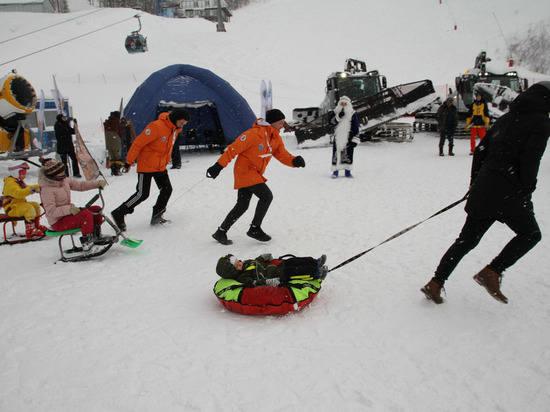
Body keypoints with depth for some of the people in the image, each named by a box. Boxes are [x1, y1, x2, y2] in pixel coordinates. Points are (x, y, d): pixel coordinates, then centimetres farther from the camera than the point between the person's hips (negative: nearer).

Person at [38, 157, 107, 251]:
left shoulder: (64, 181, 5)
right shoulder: (47, 189, -21)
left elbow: (80, 185, 7)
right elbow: (51, 211, -26)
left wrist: (98, 183, -6)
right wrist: (69, 209, -35)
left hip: (68, 213, 9)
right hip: (58, 222, -9)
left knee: (96, 210, 1)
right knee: (86, 214, -29)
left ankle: (96, 236, 13)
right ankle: (86, 243, -19)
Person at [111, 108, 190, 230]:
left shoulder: (175, 129, 5)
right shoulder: (157, 126, -22)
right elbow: (138, 143, -20)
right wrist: (129, 162, -17)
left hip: (160, 166, 8)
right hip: (146, 165, -8)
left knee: (167, 189, -1)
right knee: (142, 194, -8)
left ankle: (156, 217, 9)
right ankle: (118, 214, 6)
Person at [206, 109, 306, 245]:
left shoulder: (276, 139, 7)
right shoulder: (254, 134, -20)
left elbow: (283, 156, 5)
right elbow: (234, 148, -19)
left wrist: (295, 161, -17)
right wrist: (218, 166, -19)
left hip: (254, 174, 9)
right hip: (244, 171, -9)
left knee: (242, 205, 9)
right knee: (266, 195, -15)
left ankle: (221, 232, 20)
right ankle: (255, 228, -1)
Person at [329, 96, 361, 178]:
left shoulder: (352, 114, 6)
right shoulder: (335, 112, 10)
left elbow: (356, 128, 4)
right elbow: (331, 121, -6)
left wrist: (355, 139, -3)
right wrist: (338, 116, -20)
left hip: (348, 138, 0)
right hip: (337, 138, 0)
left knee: (348, 155, 1)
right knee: (336, 154, -1)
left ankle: (348, 171, 11)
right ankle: (335, 171, 7)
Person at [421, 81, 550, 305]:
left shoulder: (505, 118, 17)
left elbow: (480, 150, 17)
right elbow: (530, 160, -15)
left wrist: (475, 182, 22)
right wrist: (526, 192, -6)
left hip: (484, 188, 7)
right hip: (509, 192, -7)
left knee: (467, 239, 11)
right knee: (530, 234, 16)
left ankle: (435, 284, 9)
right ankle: (491, 272, 3)